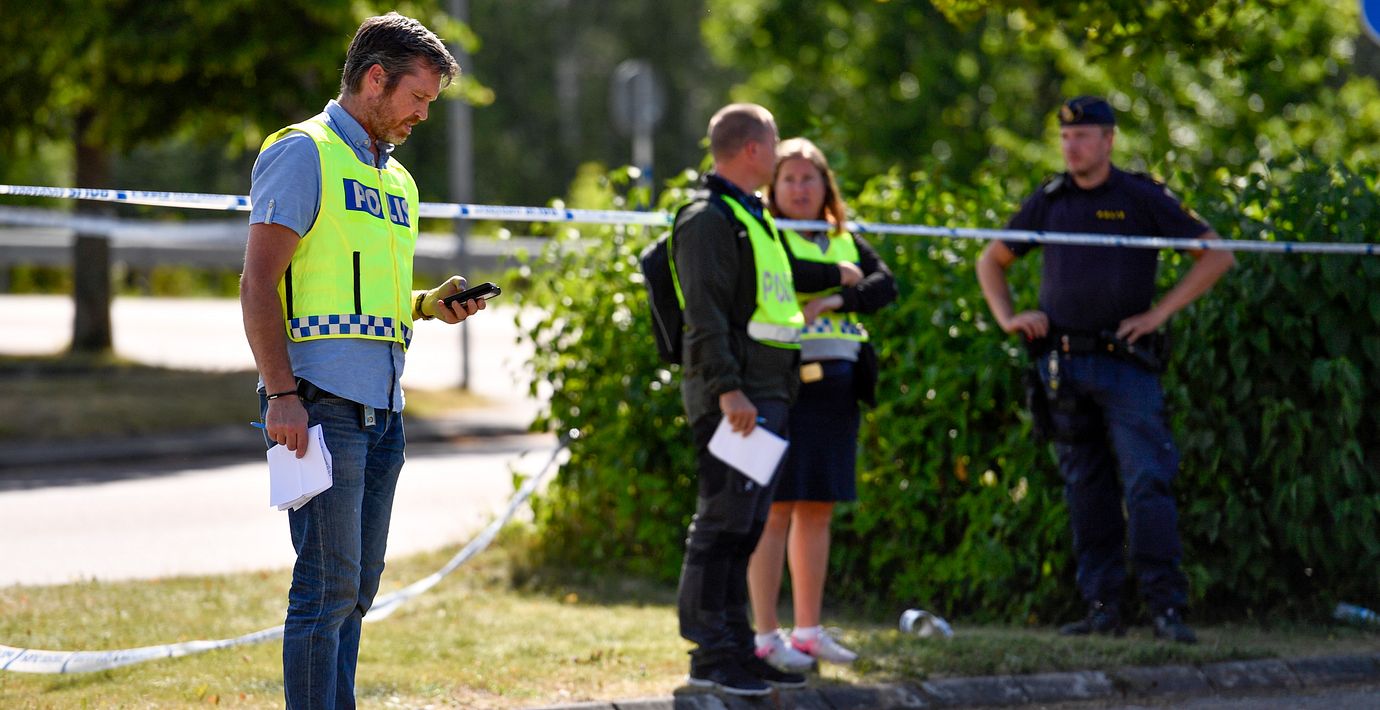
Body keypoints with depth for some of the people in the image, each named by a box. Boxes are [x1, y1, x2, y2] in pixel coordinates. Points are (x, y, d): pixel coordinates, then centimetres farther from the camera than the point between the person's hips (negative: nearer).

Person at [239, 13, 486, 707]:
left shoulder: (395, 179, 22)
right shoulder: (302, 153, -4)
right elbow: (259, 284, -11)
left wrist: (429, 304, 10)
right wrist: (282, 393, -19)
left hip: (382, 408, 9)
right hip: (320, 400, -9)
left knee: (356, 587, 9)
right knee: (328, 584, -12)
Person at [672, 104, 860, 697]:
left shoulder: (751, 217, 21)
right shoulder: (708, 219, -12)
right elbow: (705, 314, -20)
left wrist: (832, 276, 56)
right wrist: (728, 389, -27)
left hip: (767, 395, 10)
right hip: (735, 397, -10)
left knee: (745, 525, 11)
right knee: (722, 522, -10)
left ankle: (736, 646, 15)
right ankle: (710, 655, -10)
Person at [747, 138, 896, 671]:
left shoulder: (846, 241, 18)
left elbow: (885, 285, 2)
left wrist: (830, 301, -13)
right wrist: (842, 279, -14)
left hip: (836, 387, 6)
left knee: (818, 509, 10)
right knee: (776, 508, -7)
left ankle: (808, 631, 16)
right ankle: (766, 636, -5)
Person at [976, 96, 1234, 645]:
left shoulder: (1141, 199, 0)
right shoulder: (1049, 202, 11)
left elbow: (1216, 255, 1)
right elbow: (991, 261, 25)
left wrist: (1158, 313, -5)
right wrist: (1007, 317, 8)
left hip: (1125, 362, -4)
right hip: (1062, 364, 4)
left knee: (1146, 484, -11)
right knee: (1085, 491, 6)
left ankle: (1167, 608, -12)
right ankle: (1102, 607, 11)